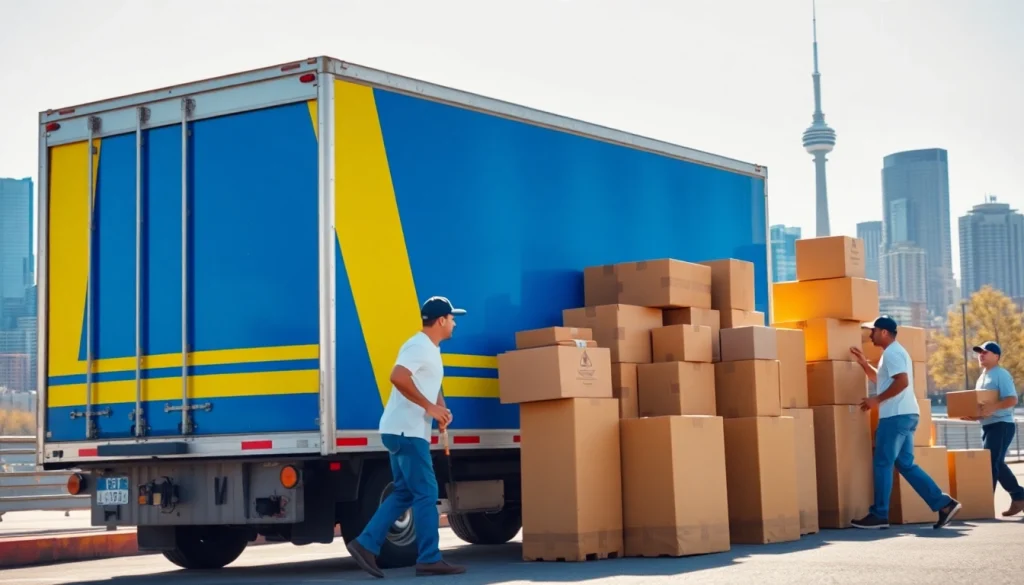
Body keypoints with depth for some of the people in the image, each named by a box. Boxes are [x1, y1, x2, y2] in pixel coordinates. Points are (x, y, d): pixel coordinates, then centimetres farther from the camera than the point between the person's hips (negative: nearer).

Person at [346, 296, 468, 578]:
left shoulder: (432, 349, 18)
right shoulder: (419, 346, -15)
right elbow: (398, 377, -30)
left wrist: (441, 407, 6)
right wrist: (429, 406, -24)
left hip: (406, 431, 10)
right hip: (406, 431, -10)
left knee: (404, 492, 13)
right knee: (426, 493, -6)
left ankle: (366, 544, 12)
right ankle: (429, 559, -2)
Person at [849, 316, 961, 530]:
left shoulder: (892, 353, -11)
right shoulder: (893, 353, 22)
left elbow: (902, 381, -25)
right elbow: (881, 379, 36)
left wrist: (877, 400, -19)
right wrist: (864, 363, 25)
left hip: (897, 416, -10)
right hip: (903, 415, 10)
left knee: (883, 464, -5)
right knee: (906, 465, 9)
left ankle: (879, 515, -1)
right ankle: (944, 504, 4)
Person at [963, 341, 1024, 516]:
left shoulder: (1001, 375, -10)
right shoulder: (982, 378, 18)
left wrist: (992, 407, -33)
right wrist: (973, 415, 2)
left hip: (1001, 425, -10)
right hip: (987, 426, 10)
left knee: (990, 463, -12)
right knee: (996, 464, 11)